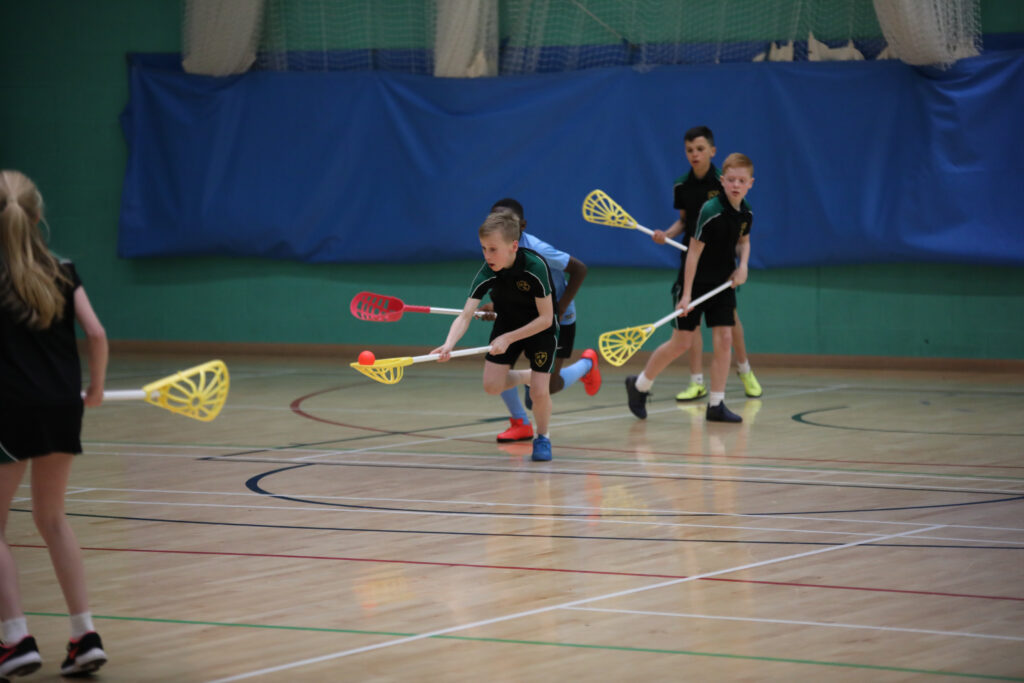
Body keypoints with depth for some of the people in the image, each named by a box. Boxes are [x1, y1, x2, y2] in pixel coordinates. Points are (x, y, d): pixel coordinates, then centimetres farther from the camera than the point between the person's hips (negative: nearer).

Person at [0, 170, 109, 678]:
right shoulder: (61, 273, 8)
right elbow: (96, 335, 1)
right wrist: (95, 387, 15)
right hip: (64, 404, 5)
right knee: (52, 518, 19)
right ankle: (85, 636, 13)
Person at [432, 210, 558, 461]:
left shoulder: (535, 267, -33)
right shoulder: (487, 274, -24)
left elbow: (546, 318, -26)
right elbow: (465, 316, -30)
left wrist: (508, 338, -30)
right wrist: (449, 345, -49)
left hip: (540, 328, -4)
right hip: (507, 323, 4)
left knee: (540, 391, -14)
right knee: (492, 385, -8)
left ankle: (542, 438, 16)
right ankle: (527, 376, 25)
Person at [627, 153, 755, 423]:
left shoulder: (745, 213, -1)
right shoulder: (711, 211, -22)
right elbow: (694, 251, -20)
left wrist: (743, 265, -2)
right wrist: (686, 294, -22)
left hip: (722, 284, 6)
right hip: (695, 282, -6)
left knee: (724, 340, -3)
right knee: (681, 343, -1)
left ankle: (716, 405, 3)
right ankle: (639, 385, 20)